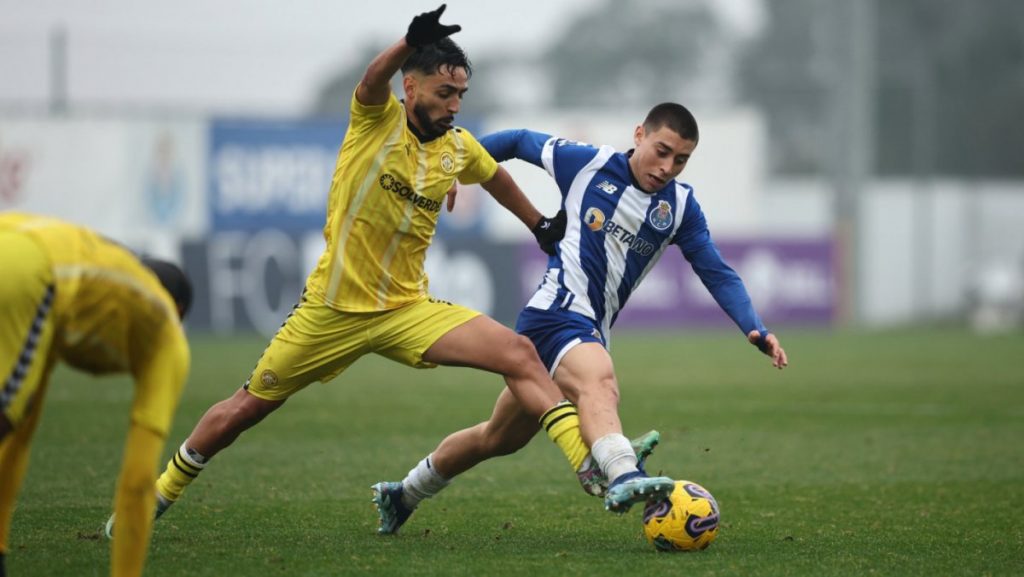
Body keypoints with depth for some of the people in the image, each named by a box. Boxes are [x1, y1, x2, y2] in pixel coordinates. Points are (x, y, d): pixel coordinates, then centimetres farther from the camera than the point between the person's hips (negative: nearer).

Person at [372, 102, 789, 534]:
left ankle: (405, 494, 38)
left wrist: (756, 330, -7)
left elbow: (717, 274, 6)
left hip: (590, 333, 7)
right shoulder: (586, 164, -3)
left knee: (498, 438, 19)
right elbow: (519, 142, 12)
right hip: (557, 312, -7)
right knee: (599, 383, -39)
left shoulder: (680, 206, 7)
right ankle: (625, 478, -67)